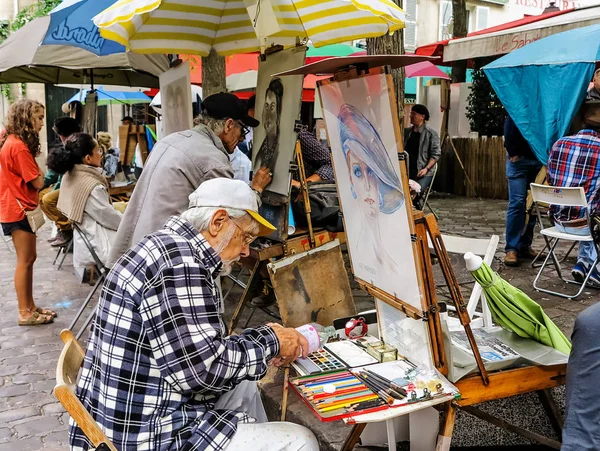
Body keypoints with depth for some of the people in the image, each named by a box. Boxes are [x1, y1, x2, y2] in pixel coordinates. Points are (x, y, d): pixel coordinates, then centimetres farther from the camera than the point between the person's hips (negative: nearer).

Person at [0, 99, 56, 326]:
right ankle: (25, 313, 6)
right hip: (19, 209, -10)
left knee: (29, 259, 14)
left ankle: (30, 306, 22)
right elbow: (37, 182, -18)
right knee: (25, 260, -3)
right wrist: (39, 173, -1)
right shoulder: (19, 146, -21)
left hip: (19, 207, 10)